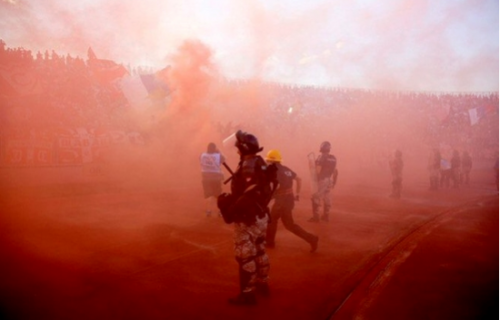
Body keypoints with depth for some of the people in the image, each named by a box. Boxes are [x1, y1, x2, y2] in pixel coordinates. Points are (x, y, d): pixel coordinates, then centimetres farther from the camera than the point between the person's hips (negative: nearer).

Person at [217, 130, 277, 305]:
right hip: (261, 215, 10)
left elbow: (249, 195, -28)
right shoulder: (260, 163, 9)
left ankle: (247, 294, 7)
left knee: (244, 256, -1)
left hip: (247, 218, -10)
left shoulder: (248, 166, -21)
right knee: (259, 251, 21)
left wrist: (230, 210, -20)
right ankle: (262, 283, 35)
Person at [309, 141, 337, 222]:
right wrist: (334, 181, 18)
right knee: (326, 198, 17)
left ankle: (316, 217, 1)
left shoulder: (321, 157, -16)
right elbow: (335, 171, 10)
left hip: (322, 180, -7)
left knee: (316, 198, 0)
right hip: (329, 179, 7)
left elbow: (318, 171, -20)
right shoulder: (333, 158, 6)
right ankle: (326, 216, 24)